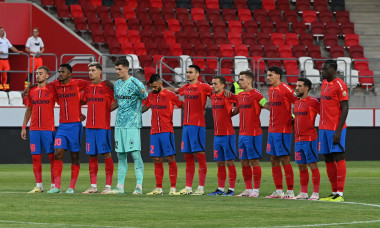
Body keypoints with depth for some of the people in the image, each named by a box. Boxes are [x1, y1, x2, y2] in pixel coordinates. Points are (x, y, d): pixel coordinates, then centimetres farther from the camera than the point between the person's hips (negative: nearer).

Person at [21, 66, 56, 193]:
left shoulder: (52, 90, 0)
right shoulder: (32, 91, 12)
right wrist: (24, 127, 15)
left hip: (49, 129, -4)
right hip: (34, 129, 4)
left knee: (52, 157, -3)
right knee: (35, 157, 2)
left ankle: (54, 185, -1)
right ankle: (39, 186, 6)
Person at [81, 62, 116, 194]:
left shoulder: (107, 86, -4)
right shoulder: (88, 87, 11)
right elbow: (83, 102, 22)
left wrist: (109, 108, -10)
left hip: (103, 127, -5)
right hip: (90, 126, 6)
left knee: (106, 154, -4)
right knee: (92, 156, 6)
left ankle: (108, 186, -2)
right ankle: (93, 187, 11)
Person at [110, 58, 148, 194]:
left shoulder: (135, 84, -8)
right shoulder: (117, 84, 13)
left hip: (132, 124, -7)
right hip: (119, 124, 7)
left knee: (135, 154, -11)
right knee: (121, 156, 7)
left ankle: (139, 186, -11)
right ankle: (120, 186, 9)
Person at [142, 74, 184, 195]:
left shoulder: (170, 95, -4)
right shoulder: (151, 95, 12)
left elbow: (184, 106, -2)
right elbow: (144, 108, 26)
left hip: (167, 131, -5)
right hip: (154, 132, 5)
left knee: (170, 158, -4)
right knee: (157, 160, 5)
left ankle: (173, 187, -2)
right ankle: (158, 188, 8)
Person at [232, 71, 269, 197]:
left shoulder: (256, 94, -9)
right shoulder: (240, 96, 14)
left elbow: (268, 106, -15)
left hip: (253, 134, -8)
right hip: (242, 134, 8)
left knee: (254, 161, -4)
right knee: (244, 162, 9)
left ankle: (256, 190, 0)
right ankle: (248, 189, 16)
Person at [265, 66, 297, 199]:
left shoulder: (285, 89, -12)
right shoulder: (271, 90, 14)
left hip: (283, 130, -9)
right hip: (272, 130, 9)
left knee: (284, 159, -7)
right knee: (274, 160, 9)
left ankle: (290, 191, -4)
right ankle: (279, 191, 14)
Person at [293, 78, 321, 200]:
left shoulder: (312, 101, -8)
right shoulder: (296, 103, 16)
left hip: (309, 139, -8)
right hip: (298, 139, 8)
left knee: (312, 165, -6)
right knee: (301, 166, 9)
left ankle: (316, 193, -4)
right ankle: (303, 193, 15)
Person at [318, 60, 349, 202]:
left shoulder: (339, 85, -10)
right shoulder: (325, 83, 15)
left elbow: (345, 109, -13)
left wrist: (338, 131, -19)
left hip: (335, 129, -9)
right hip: (323, 128, 9)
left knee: (338, 158, -7)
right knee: (328, 160, 8)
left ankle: (340, 194, -8)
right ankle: (334, 193, 13)